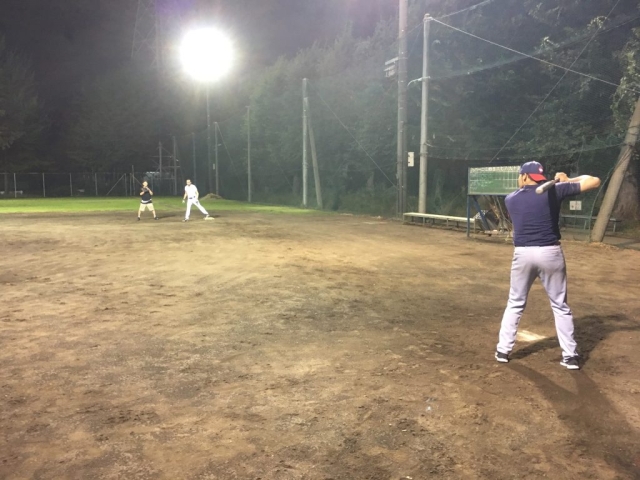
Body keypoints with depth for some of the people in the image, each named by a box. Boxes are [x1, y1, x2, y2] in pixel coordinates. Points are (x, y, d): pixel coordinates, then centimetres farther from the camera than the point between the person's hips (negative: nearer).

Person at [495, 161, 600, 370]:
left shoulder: (510, 199, 7)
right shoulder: (553, 191, 0)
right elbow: (594, 181, 2)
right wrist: (569, 180, 17)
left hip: (523, 254, 1)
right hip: (551, 253, -1)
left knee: (515, 304, 15)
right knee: (560, 305, 13)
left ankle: (503, 350, 16)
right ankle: (570, 356, 17)